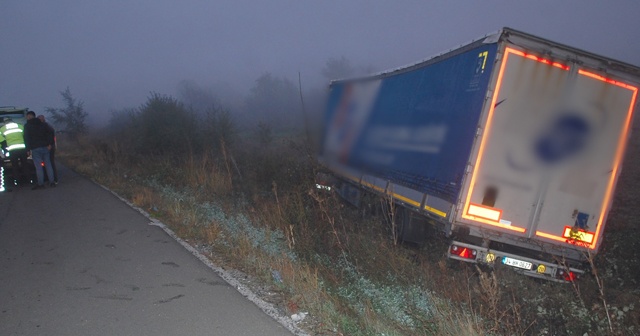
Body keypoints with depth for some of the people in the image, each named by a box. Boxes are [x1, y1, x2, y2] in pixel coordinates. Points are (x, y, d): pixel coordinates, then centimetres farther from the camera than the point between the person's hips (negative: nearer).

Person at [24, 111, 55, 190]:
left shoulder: (27, 126, -1)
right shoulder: (41, 124, 13)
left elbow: (27, 138, -6)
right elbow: (50, 133, 7)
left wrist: (28, 149, -5)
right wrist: (50, 144, 2)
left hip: (35, 148, -5)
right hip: (45, 147, 5)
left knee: (38, 166, -4)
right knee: (48, 165, 7)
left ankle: (41, 184, -4)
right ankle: (52, 182, 6)